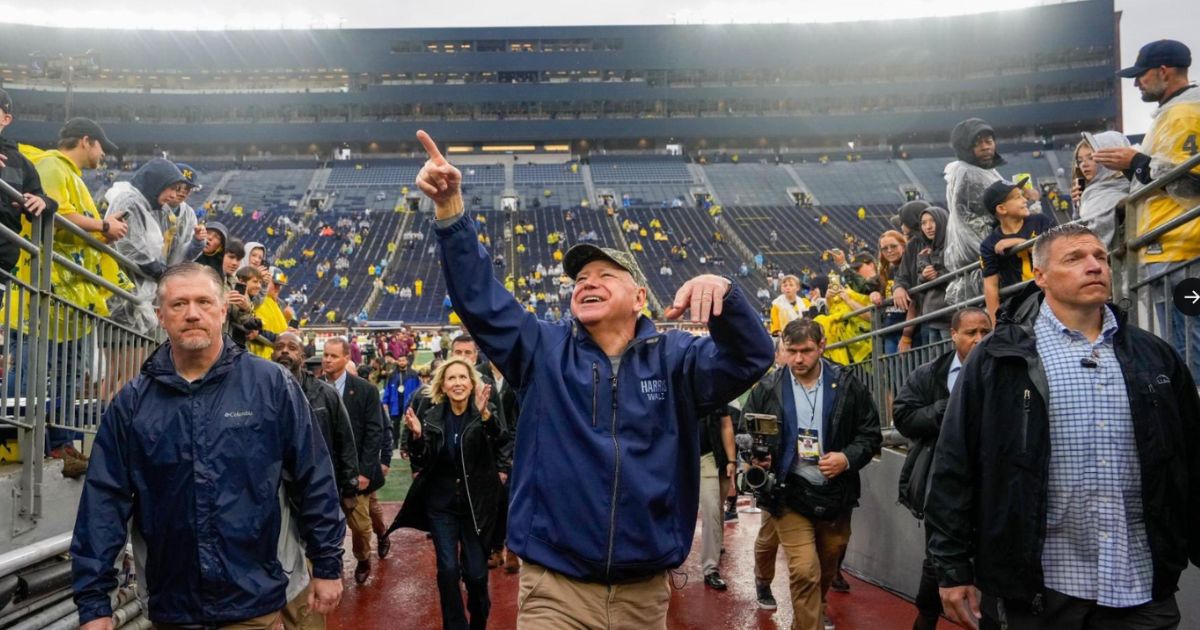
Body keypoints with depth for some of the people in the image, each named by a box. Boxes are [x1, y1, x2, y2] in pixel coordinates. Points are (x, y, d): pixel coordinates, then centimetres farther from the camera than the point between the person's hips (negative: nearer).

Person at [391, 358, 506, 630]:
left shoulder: (484, 415, -8)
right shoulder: (432, 416, 0)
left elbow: (502, 439, -28)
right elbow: (424, 462, -2)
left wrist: (485, 415, -47)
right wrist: (417, 436, -21)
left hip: (476, 505, -2)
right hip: (441, 505, 2)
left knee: (476, 572, 3)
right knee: (448, 570, 1)